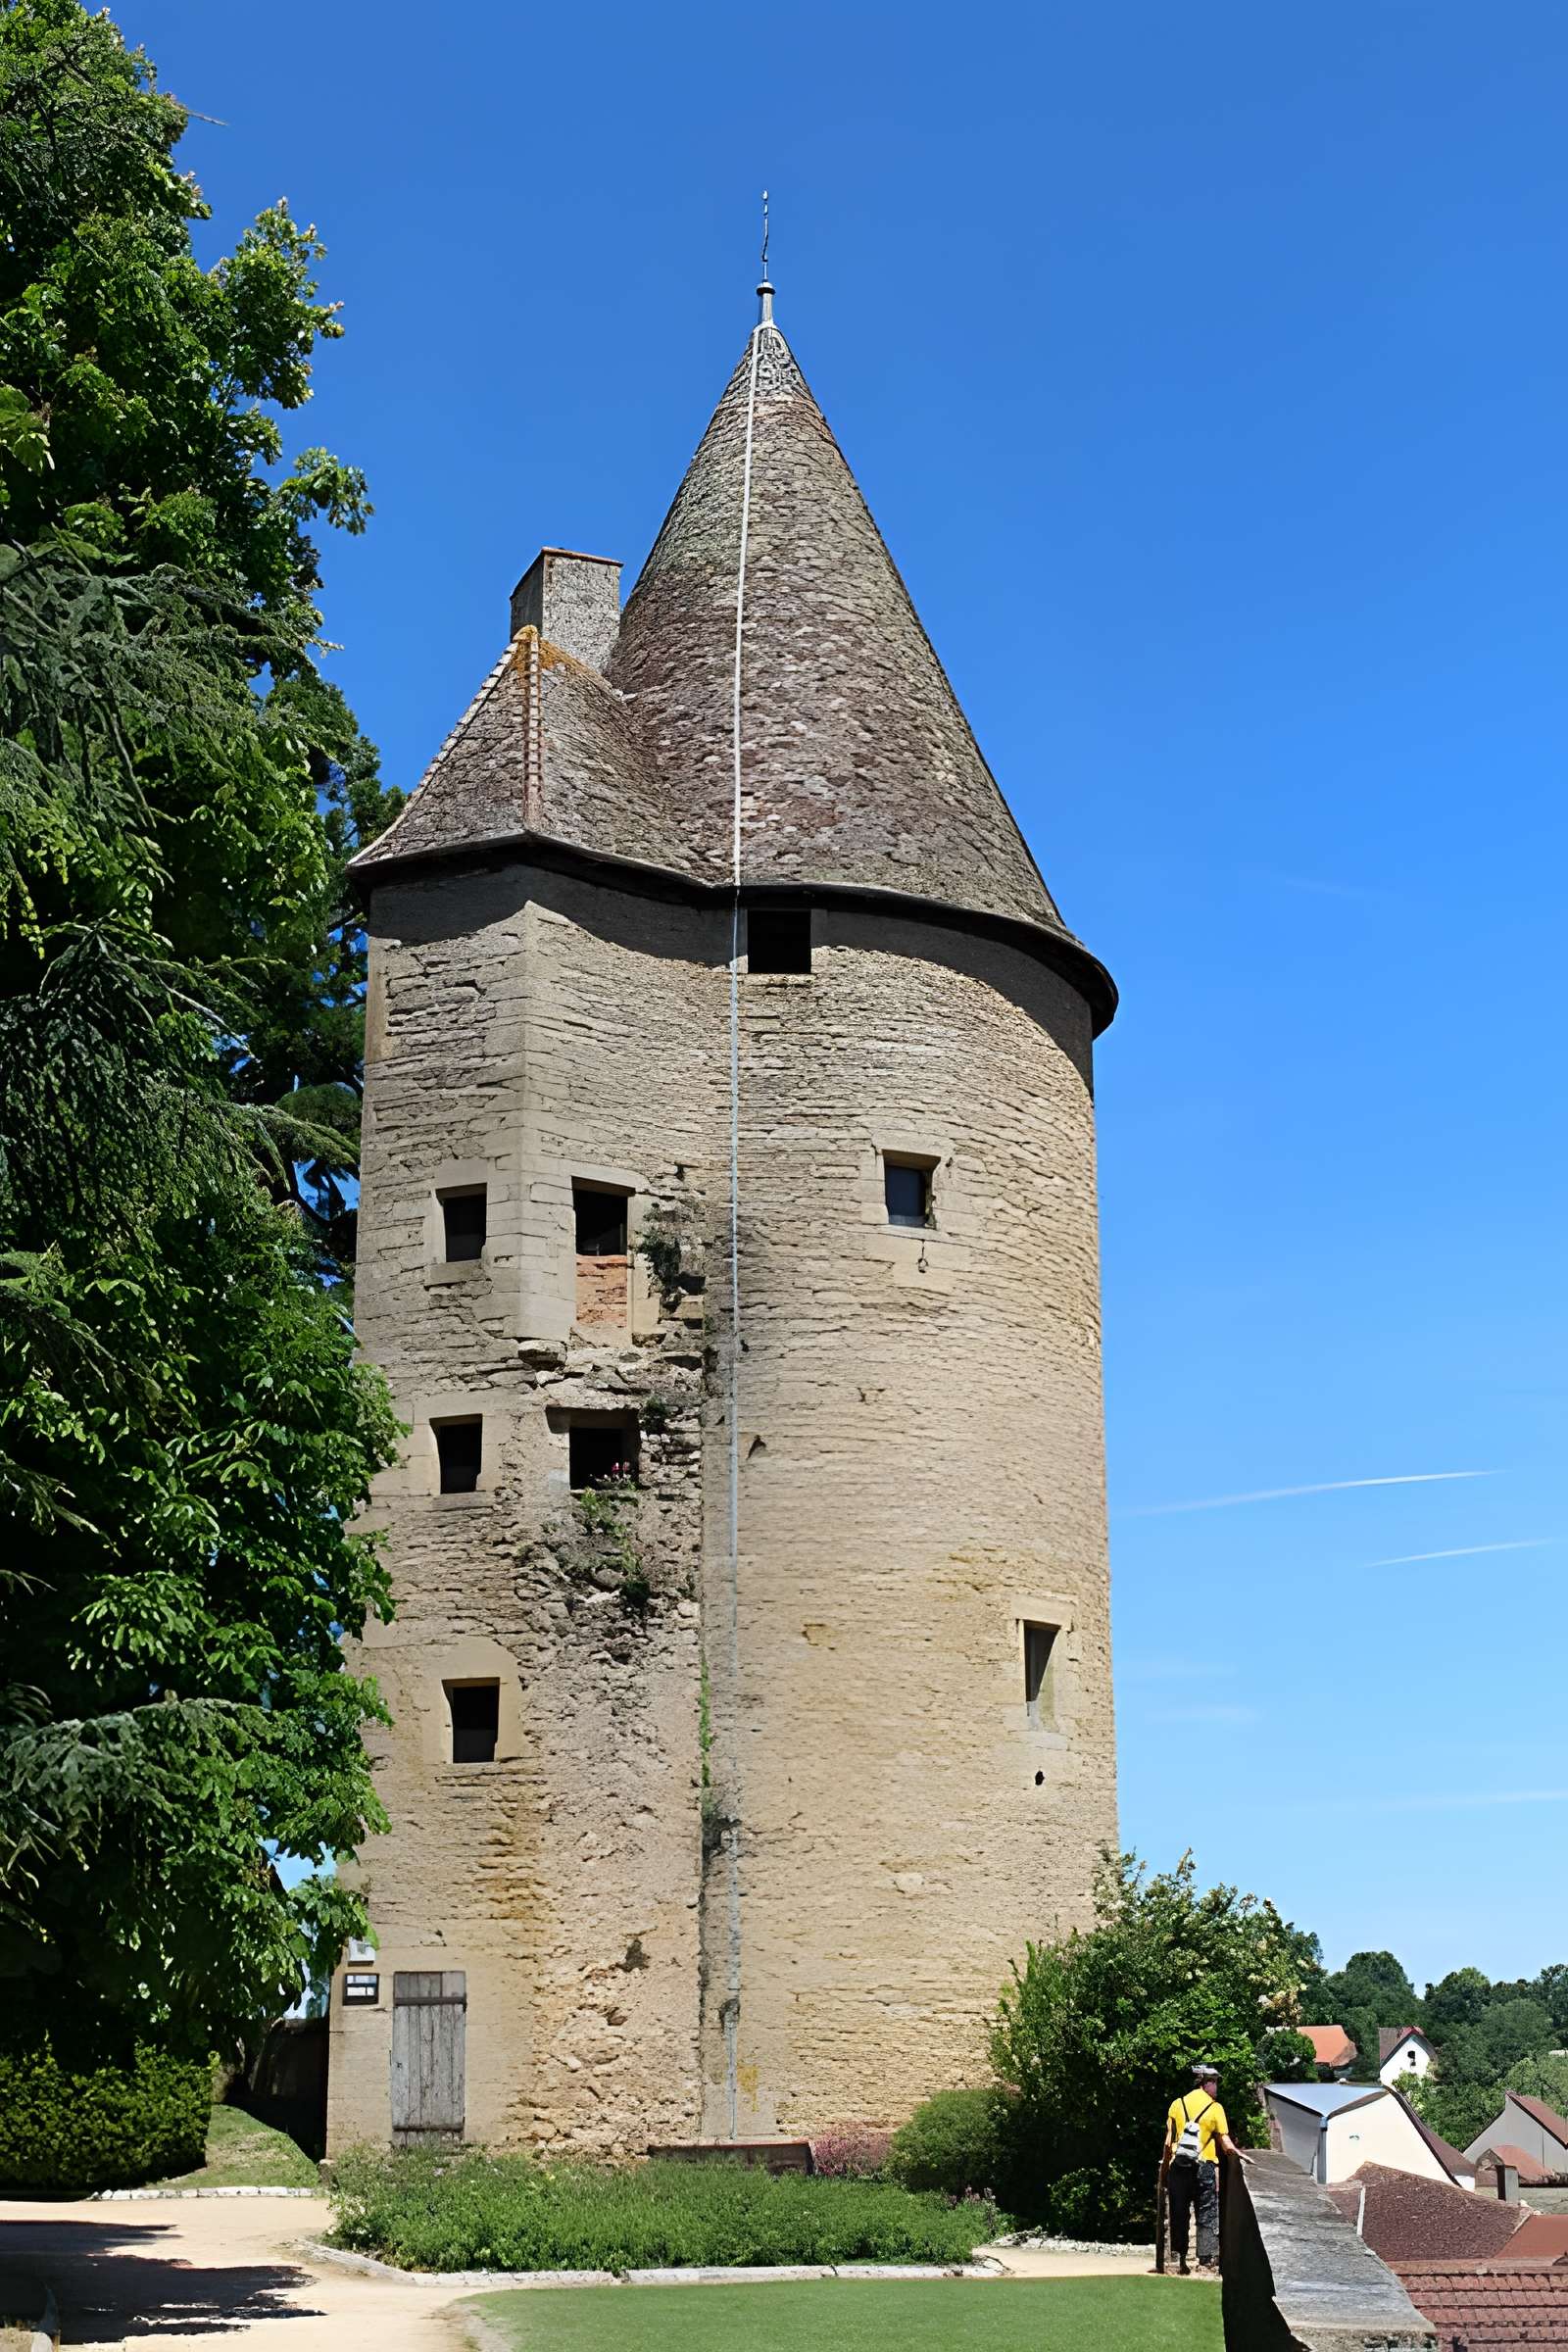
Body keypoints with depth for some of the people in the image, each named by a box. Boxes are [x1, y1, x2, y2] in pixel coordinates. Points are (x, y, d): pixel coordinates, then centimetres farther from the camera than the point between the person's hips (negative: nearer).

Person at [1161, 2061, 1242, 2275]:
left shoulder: (1177, 2105, 4)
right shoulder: (1215, 2108, -3)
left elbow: (1168, 2143, 2)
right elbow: (1226, 2145, -5)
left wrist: (1164, 2170, 9)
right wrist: (1239, 2153, 14)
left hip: (1178, 2167, 2)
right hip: (1205, 2168, -2)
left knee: (1178, 2216, 9)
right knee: (1207, 2216, 7)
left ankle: (1178, 2259, 9)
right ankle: (1206, 2260, 5)